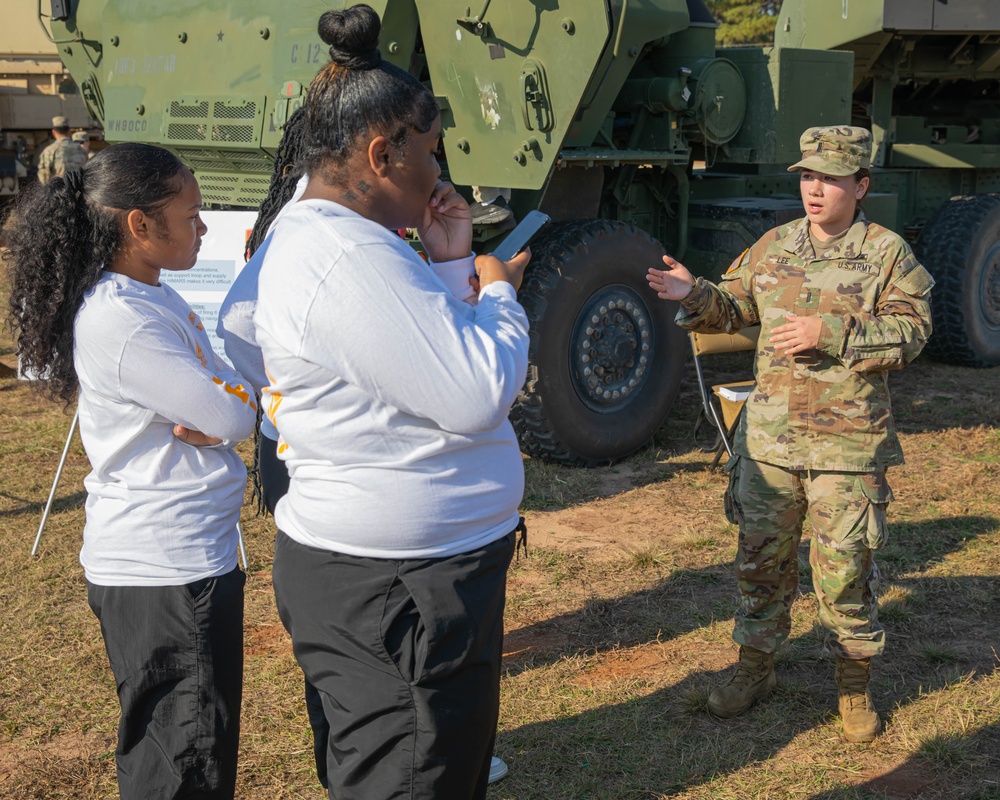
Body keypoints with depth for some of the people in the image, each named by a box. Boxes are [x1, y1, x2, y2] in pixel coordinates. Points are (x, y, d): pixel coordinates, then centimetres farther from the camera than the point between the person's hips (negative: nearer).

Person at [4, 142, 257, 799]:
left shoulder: (153, 298, 9)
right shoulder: (118, 320, -22)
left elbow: (231, 402, 10)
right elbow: (232, 417, -20)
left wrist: (212, 417, -12)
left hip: (183, 554, 10)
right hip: (164, 571, -10)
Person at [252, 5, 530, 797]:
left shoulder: (315, 231, 12)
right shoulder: (350, 257, -24)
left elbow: (428, 354, 17)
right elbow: (478, 396, -25)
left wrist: (448, 265, 6)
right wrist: (499, 291, -9)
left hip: (408, 571, 11)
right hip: (394, 589, -11)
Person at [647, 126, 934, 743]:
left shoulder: (888, 254, -4)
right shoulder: (773, 248, 9)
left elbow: (910, 332, -12)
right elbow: (734, 307, 16)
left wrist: (830, 332, -23)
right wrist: (694, 295, -5)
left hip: (848, 447, -4)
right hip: (770, 440, 4)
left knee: (844, 570, 5)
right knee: (761, 560, 13)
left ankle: (855, 683, 23)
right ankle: (756, 667, 30)